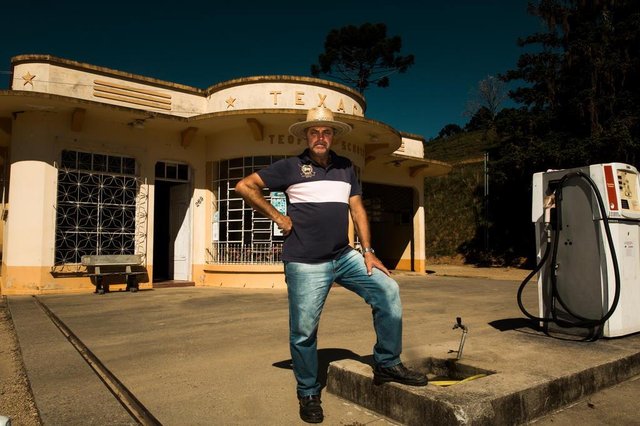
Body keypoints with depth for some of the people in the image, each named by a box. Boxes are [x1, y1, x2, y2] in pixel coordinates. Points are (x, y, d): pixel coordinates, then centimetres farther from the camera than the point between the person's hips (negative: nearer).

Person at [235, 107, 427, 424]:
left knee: (388, 291, -7)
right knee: (304, 331, 1)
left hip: (344, 257, 5)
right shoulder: (290, 166, 0)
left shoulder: (346, 168, 13)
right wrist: (277, 216, -4)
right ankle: (308, 394, 23)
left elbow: (357, 209, 11)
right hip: (305, 264, -4)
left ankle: (387, 364, 9)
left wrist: (367, 251, 3)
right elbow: (245, 186, -1)